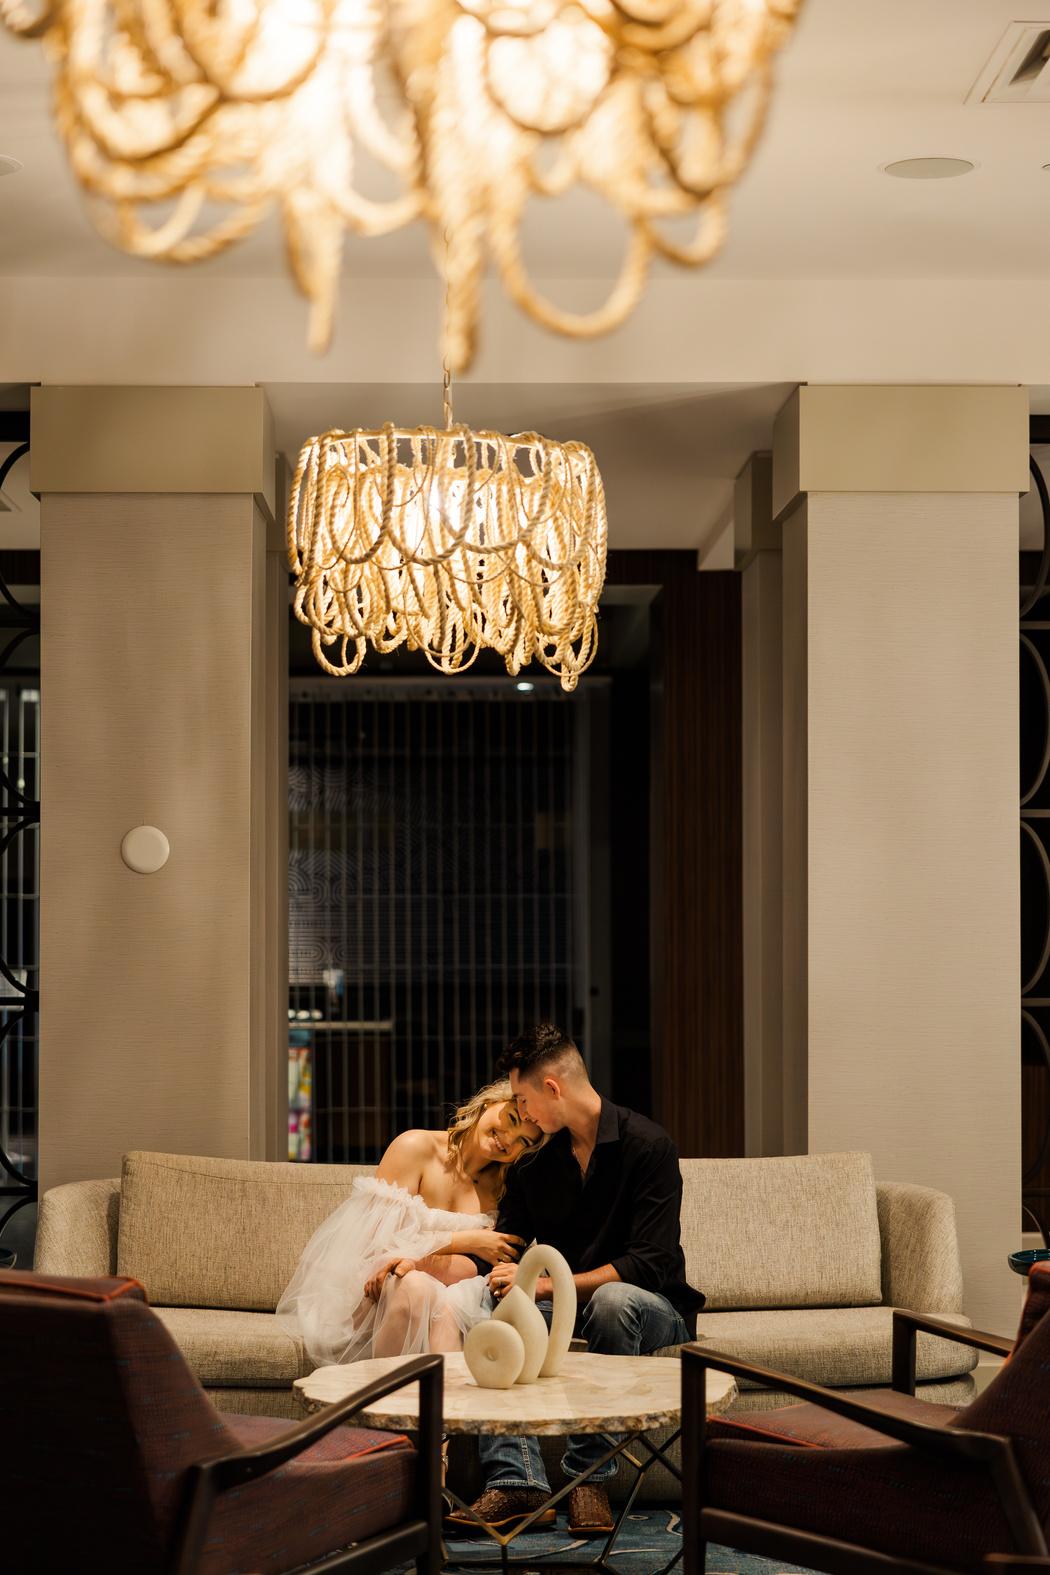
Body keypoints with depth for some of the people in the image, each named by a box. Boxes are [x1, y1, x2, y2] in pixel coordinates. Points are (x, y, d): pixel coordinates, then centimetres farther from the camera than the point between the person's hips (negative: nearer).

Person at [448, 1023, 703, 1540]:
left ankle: (589, 1474, -32)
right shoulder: (535, 1164, 7)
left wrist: (545, 1284, -24)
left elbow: (650, 1264, -20)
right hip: (569, 1306, 5)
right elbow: (503, 1252, 11)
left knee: (612, 1298, -39)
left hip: (655, 1311, -5)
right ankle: (516, 1481, -33)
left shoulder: (646, 1145, -13)